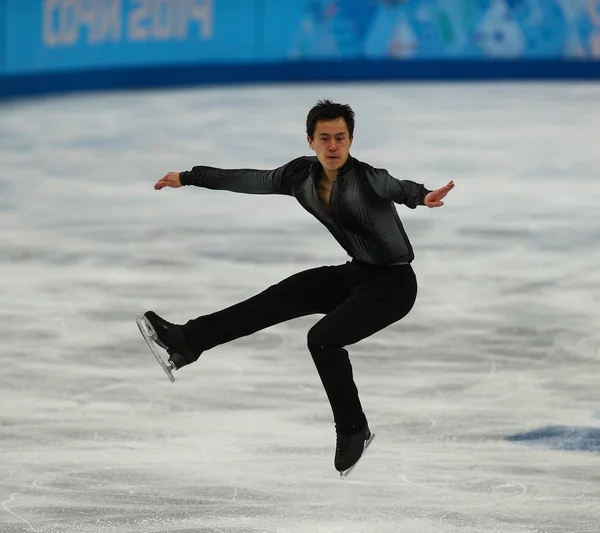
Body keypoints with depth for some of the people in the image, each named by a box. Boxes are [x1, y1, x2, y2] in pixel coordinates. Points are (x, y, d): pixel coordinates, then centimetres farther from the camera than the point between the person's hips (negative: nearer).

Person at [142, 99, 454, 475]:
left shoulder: (366, 178, -27)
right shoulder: (302, 175, -5)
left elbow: (396, 188, -48)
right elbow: (252, 180, 8)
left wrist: (422, 196, -72)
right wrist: (189, 178, 15)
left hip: (393, 284, -8)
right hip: (355, 274, 8)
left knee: (323, 338, -22)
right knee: (277, 300, 2)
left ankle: (353, 429, -5)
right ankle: (185, 342, 4)